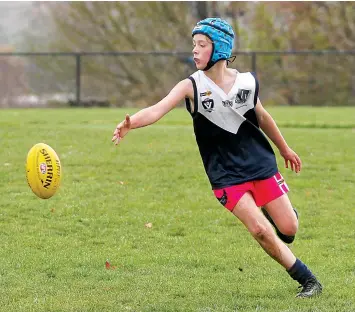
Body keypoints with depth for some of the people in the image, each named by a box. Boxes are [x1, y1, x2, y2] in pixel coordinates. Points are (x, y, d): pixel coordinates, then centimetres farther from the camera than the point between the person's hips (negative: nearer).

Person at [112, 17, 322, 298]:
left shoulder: (248, 82, -5)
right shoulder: (192, 86, -12)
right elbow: (157, 110, -27)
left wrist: (285, 149, 26)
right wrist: (130, 123, -47)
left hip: (261, 164, 2)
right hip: (226, 175, -2)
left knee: (289, 228, 0)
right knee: (260, 230, -15)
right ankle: (308, 281, 3)